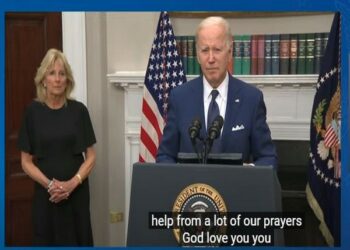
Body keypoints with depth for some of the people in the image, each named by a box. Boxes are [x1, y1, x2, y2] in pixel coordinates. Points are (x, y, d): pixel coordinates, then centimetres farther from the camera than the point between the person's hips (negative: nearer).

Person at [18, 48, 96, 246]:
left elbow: (91, 157, 2)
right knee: (47, 241, 3)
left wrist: (72, 183, -13)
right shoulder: (33, 112, 0)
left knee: (78, 241, 2)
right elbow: (26, 161, 2)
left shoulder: (78, 110, -1)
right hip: (46, 195, 0)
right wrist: (49, 184, -13)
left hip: (77, 193, 0)